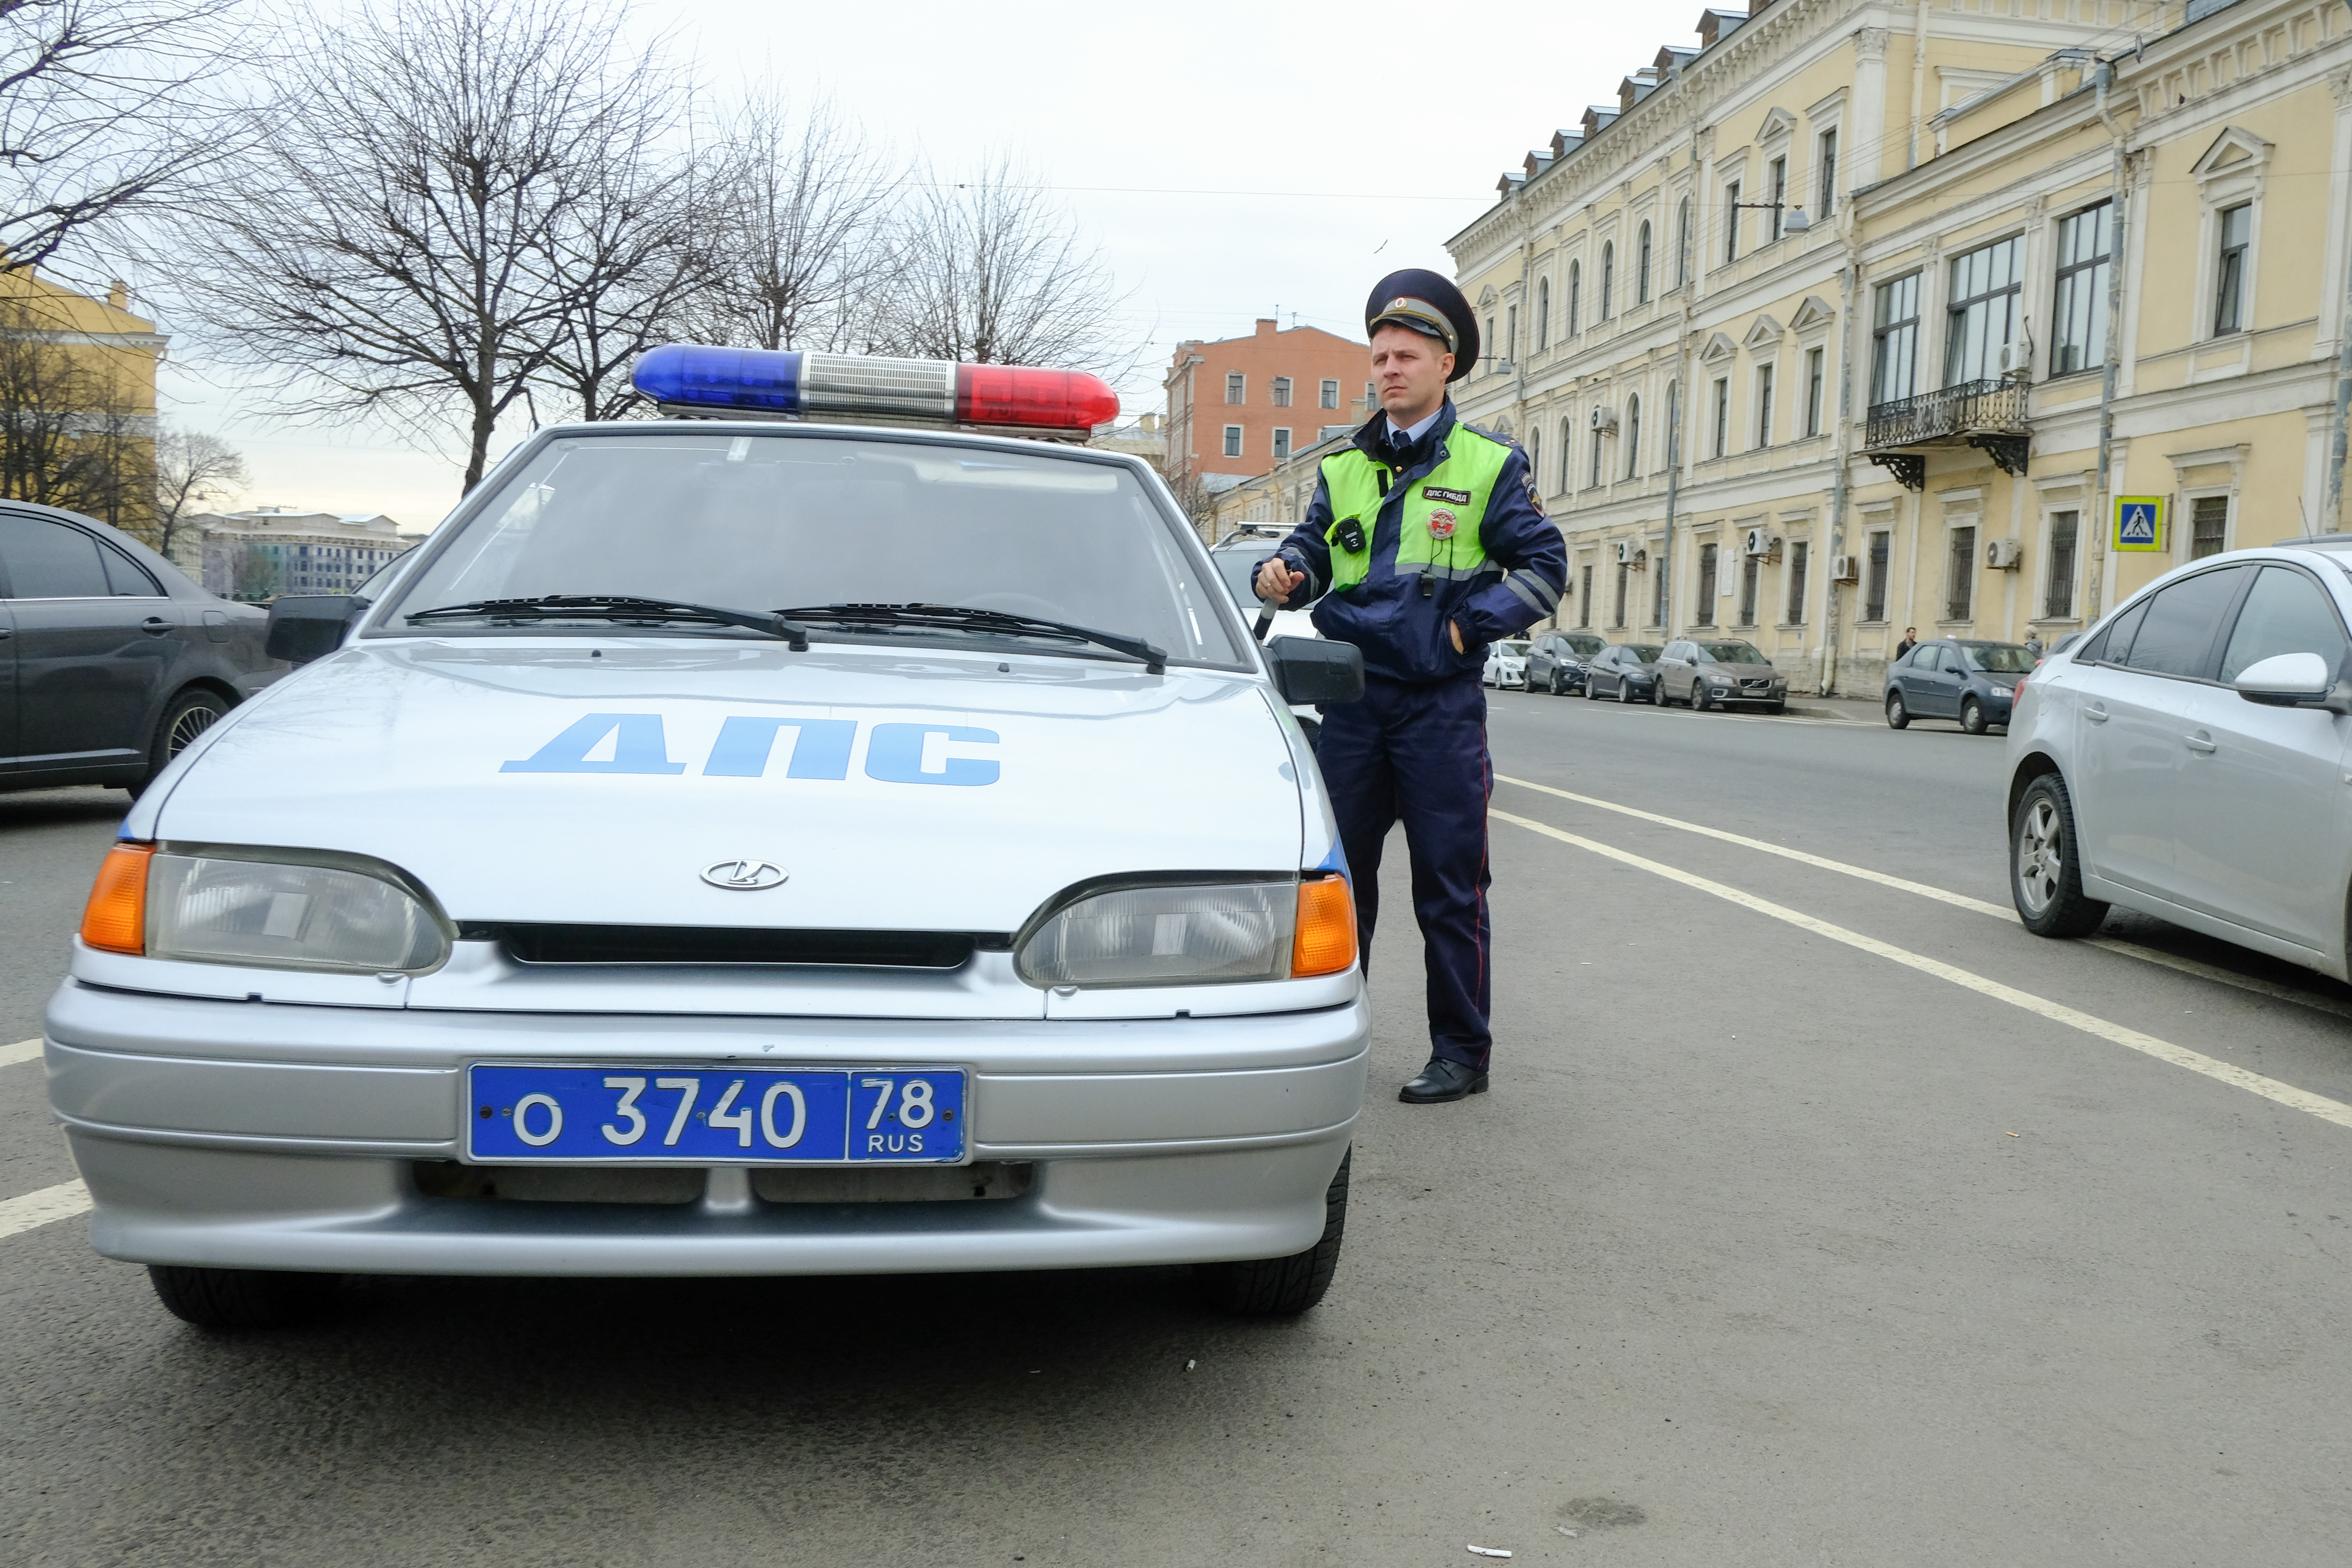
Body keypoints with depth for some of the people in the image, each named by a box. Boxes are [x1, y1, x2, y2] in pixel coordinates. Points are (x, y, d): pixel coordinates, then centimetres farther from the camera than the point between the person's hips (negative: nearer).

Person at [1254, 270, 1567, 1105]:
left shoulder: (1491, 464, 2)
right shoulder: (1344, 465, 13)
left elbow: (1545, 566, 1)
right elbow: (1314, 543, 17)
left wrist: (1469, 627, -10)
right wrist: (1285, 571, -6)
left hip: (1440, 700, -4)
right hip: (1351, 696, 4)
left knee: (1450, 886, 0)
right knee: (1337, 870, 10)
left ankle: (1461, 1053, 11)